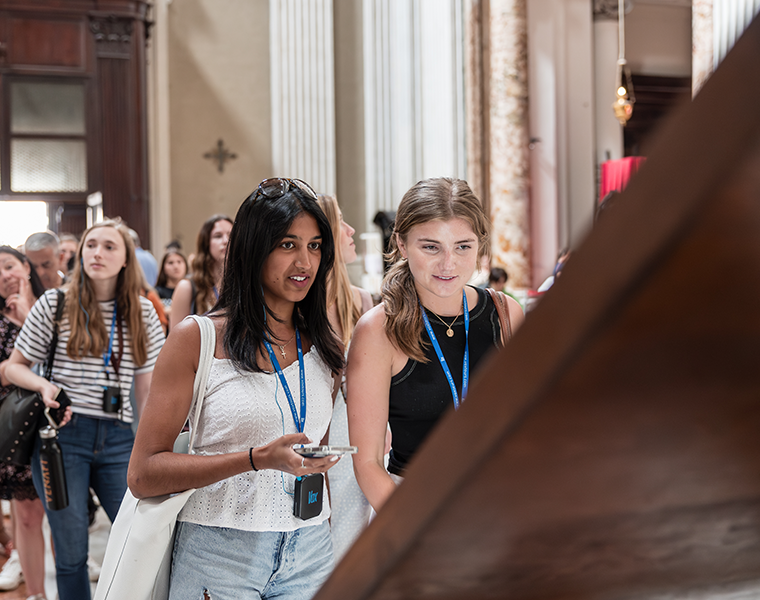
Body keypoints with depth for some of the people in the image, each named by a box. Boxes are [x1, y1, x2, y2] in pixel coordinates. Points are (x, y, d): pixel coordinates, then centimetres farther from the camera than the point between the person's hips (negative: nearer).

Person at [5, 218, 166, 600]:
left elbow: (147, 386, 10)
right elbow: (14, 366, 8)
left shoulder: (142, 313, 7)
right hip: (63, 436, -2)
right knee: (71, 551, 3)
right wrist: (44, 385, -12)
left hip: (117, 439, 2)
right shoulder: (54, 304, 2)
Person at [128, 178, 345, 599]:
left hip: (309, 553, 4)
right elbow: (143, 475, -11)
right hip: (218, 555, -4)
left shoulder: (323, 348, 8)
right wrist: (258, 459, -20)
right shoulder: (198, 338, -6)